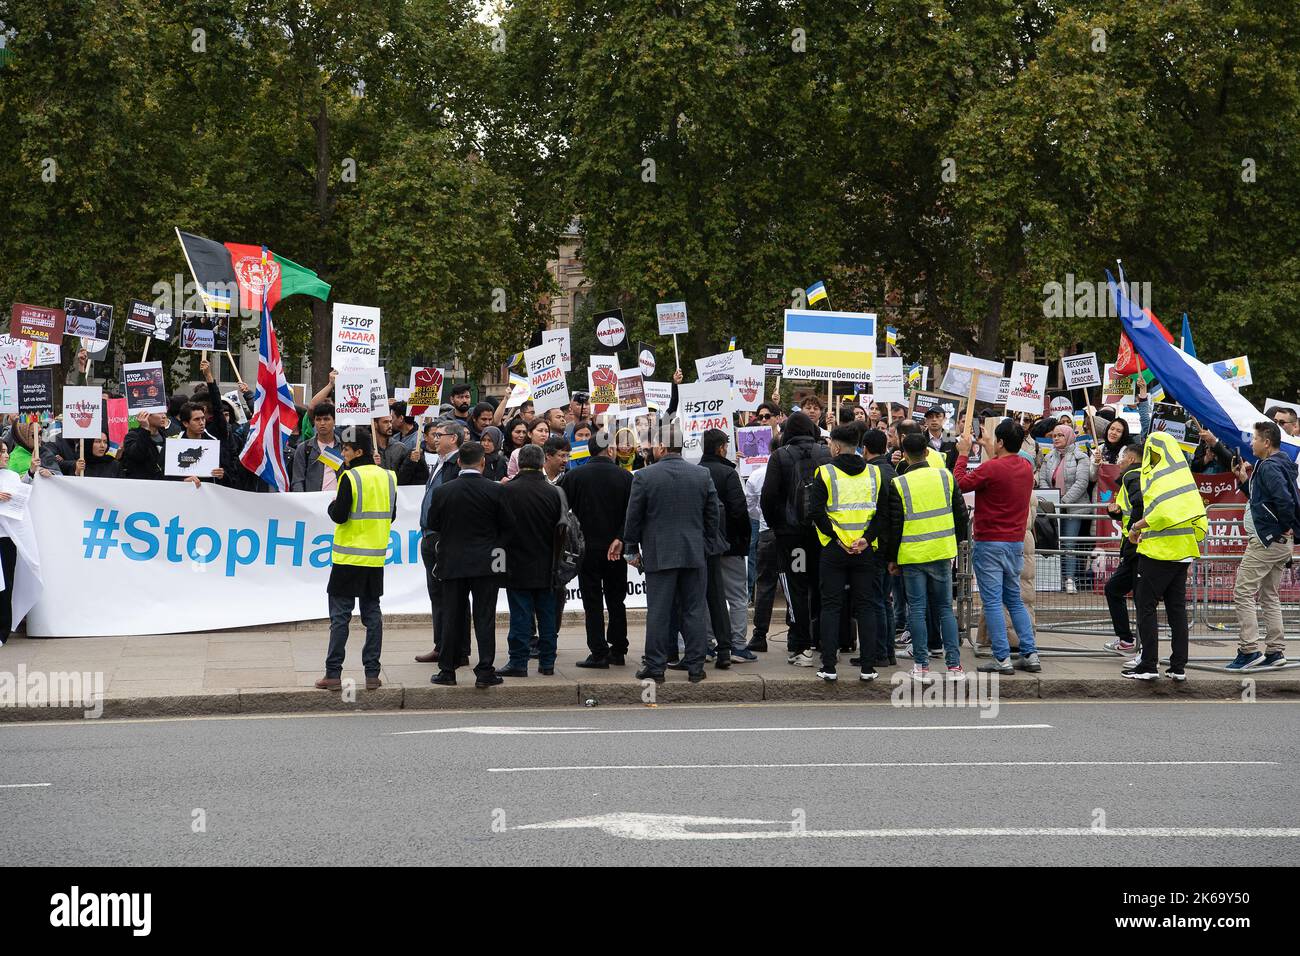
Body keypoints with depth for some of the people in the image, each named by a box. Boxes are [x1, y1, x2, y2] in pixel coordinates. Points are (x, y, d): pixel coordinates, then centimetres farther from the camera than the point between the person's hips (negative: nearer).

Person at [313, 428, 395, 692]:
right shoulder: (388, 477, 6)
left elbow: (339, 516, -14)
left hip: (349, 557, -5)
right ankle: (372, 674, 8)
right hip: (376, 558, 5)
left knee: (340, 616, 0)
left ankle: (333, 674, -1)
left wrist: (333, 504, 5)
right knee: (372, 614, 9)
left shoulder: (350, 478, -13)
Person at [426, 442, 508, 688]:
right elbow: (506, 527, -3)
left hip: (452, 563, 1)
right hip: (486, 563, -1)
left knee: (452, 618, 8)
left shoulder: (442, 491, -6)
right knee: (485, 617, 2)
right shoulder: (496, 491, -9)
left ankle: (447, 671, 11)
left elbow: (432, 525, 4)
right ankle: (485, 672, -1)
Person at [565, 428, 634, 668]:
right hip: (616, 550, 1)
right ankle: (618, 651, 14)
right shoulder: (625, 477, -3)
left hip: (587, 549, -1)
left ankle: (599, 653, -4)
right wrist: (619, 539, -8)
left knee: (593, 603, 1)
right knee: (616, 601, 12)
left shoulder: (574, 477, -4)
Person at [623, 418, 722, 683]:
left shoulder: (644, 476, -7)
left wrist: (632, 549, 7)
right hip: (695, 553, 3)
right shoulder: (702, 475, 3)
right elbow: (712, 515, 7)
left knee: (658, 612, 1)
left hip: (659, 555, -3)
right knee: (694, 611, 7)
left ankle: (655, 667, 4)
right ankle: (695, 668, 9)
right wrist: (708, 547, 16)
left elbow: (633, 517, -3)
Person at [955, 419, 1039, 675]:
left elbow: (959, 484, -7)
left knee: (992, 601, -2)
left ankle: (1002, 659, -4)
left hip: (989, 542, -7)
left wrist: (963, 454, 4)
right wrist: (990, 451, 30)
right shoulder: (1027, 468, 3)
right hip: (1016, 541, 7)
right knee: (1014, 600, 16)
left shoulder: (990, 468, -18)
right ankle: (1030, 655, 11)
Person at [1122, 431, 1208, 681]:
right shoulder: (1184, 476, 14)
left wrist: (1137, 527, -11)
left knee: (1145, 606, -1)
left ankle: (1149, 665, -2)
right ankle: (1178, 667, 11)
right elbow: (1199, 515, 15)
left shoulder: (1156, 476, -12)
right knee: (1177, 608, 11)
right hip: (1183, 553, 8)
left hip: (1158, 552, -8)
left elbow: (1161, 512, -24)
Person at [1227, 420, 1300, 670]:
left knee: (1243, 593, -6)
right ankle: (1276, 651, 16)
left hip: (1265, 541, -10)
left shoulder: (1268, 467, -17)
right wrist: (1245, 481, 12)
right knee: (1269, 596, 15)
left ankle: (1248, 650, -9)